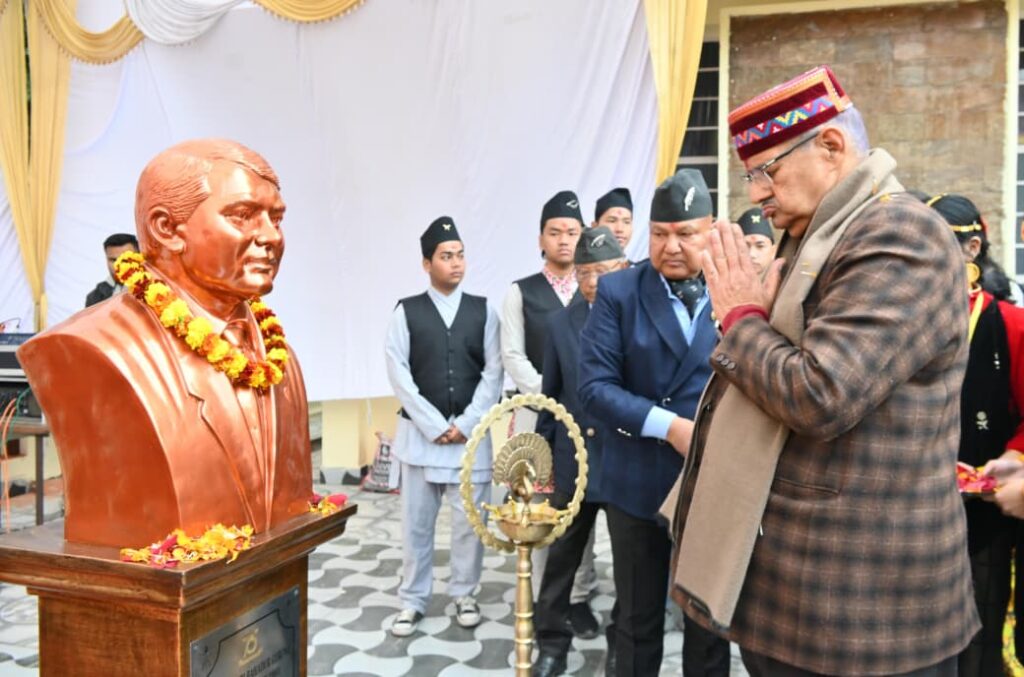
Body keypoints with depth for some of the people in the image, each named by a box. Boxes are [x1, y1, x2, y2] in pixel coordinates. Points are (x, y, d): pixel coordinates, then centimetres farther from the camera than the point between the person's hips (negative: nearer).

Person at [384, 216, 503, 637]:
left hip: (471, 432, 1)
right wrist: (433, 424, -11)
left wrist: (465, 423, -9)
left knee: (470, 519, 5)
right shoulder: (406, 311, 3)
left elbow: (493, 373, 1)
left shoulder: (482, 311, 6)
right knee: (416, 521, 5)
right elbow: (398, 372, -4)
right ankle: (414, 600, 19)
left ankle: (464, 594, 23)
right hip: (420, 432, -1)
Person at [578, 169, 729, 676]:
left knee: (711, 624, 16)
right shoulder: (617, 291, -4)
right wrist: (669, 425, -20)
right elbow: (593, 386, -12)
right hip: (638, 484, -1)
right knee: (638, 624, 15)